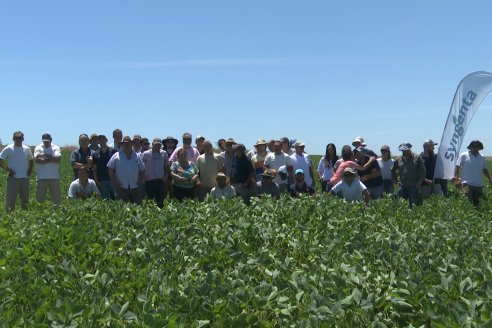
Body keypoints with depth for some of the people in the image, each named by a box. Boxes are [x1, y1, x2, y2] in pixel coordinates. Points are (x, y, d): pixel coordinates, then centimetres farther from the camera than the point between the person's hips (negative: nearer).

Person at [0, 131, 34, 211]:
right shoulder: (8, 149, -3)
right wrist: (7, 169, -13)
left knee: (25, 200, 11)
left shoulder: (27, 149, 9)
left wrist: (30, 170, 8)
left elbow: (31, 161, 22)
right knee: (11, 200, -5)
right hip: (13, 178, -4)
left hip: (25, 178, 4)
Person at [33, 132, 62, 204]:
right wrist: (51, 159, -9)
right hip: (41, 178, 0)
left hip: (54, 177, 0)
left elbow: (58, 159, -11)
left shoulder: (56, 148, 6)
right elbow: (36, 160, -11)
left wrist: (45, 155, -15)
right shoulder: (38, 148, 6)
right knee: (39, 198, 3)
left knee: (57, 198, 5)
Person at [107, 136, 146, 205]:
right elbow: (110, 169, 1)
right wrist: (114, 182, -5)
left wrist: (139, 181, 7)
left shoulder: (137, 157, 12)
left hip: (135, 188, 3)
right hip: (121, 188, -3)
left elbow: (142, 170, 19)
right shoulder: (116, 156, 2)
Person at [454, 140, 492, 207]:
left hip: (479, 185, 5)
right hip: (467, 184, -5)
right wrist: (457, 178, -12)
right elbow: (457, 167, -1)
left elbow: (485, 170, 22)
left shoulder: (482, 158, 12)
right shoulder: (464, 155, -1)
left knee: (477, 203, 8)